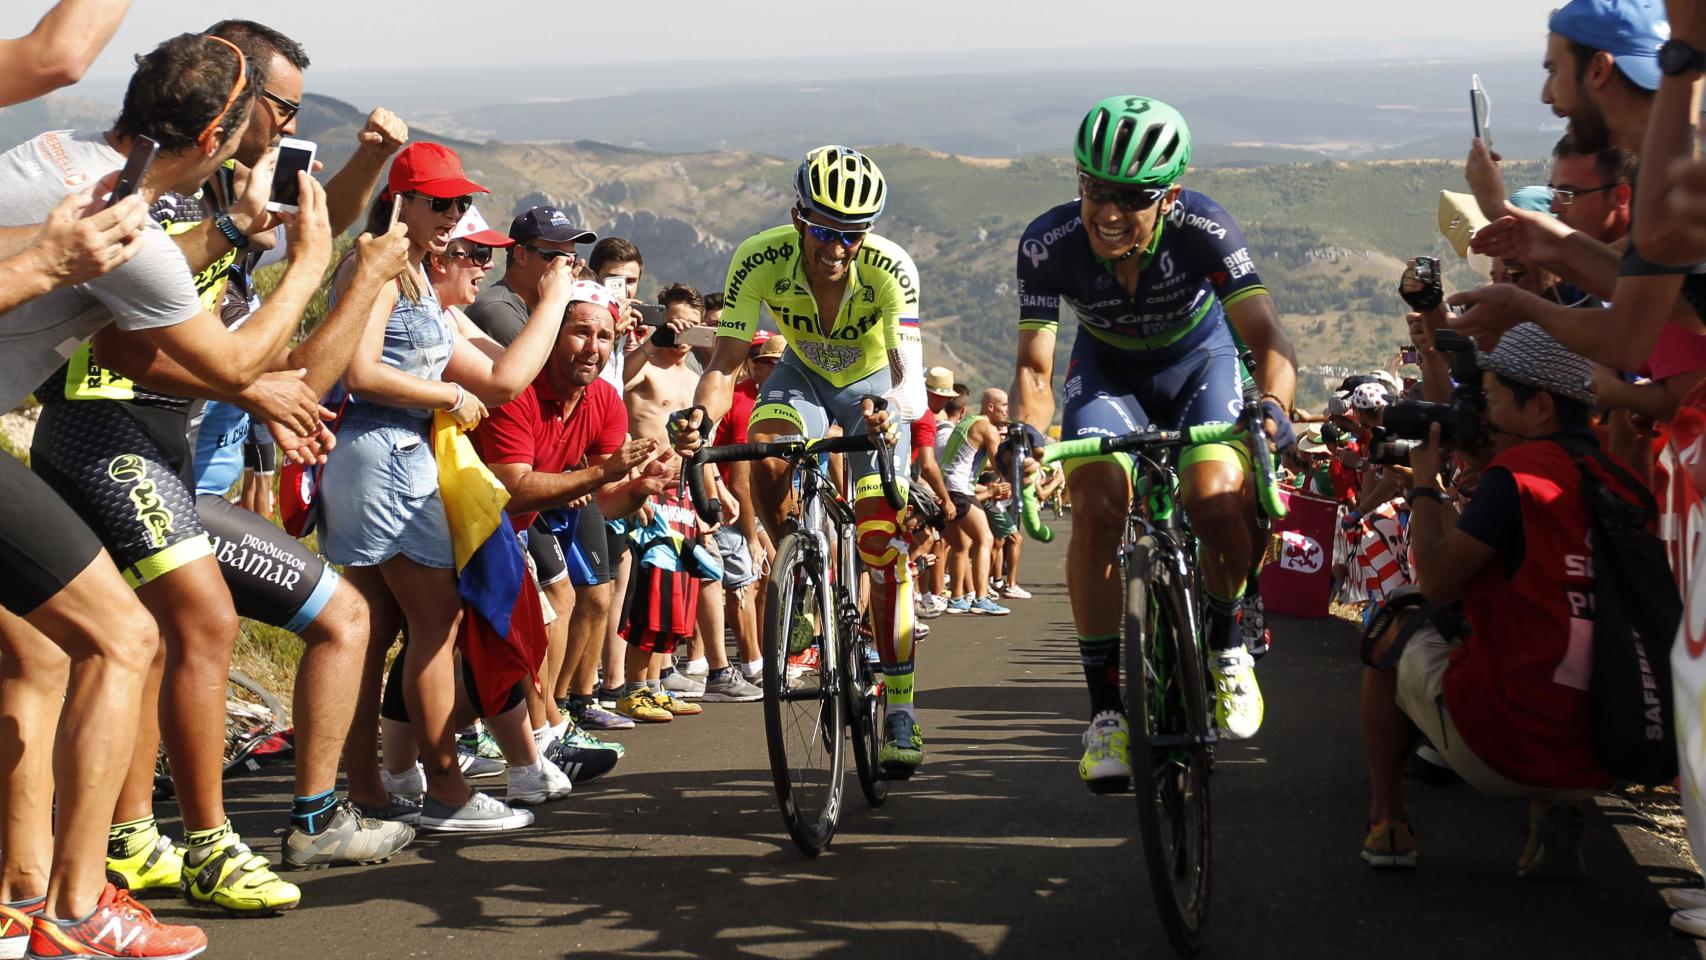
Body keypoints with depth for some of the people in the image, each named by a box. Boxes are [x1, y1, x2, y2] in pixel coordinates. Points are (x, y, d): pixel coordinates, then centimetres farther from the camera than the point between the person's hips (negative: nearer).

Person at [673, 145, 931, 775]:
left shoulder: (889, 269, -34)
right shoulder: (760, 261, -30)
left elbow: (908, 372, -40)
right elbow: (725, 362, -30)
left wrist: (891, 407, -64)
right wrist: (701, 416, -51)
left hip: (872, 382, -1)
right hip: (803, 375, 1)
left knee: (883, 544, -11)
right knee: (765, 459, -33)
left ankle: (900, 708, -3)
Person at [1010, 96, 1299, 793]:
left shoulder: (1202, 229, -32)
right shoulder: (1048, 245, -29)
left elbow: (1266, 335, -37)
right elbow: (1034, 366, -25)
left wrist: (1272, 403, -57)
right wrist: (1026, 435, -45)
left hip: (1198, 360, -1)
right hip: (1109, 370, 1)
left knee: (1217, 500, -26)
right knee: (1097, 504, -24)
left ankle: (1225, 644, 6)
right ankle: (1106, 705, -12)